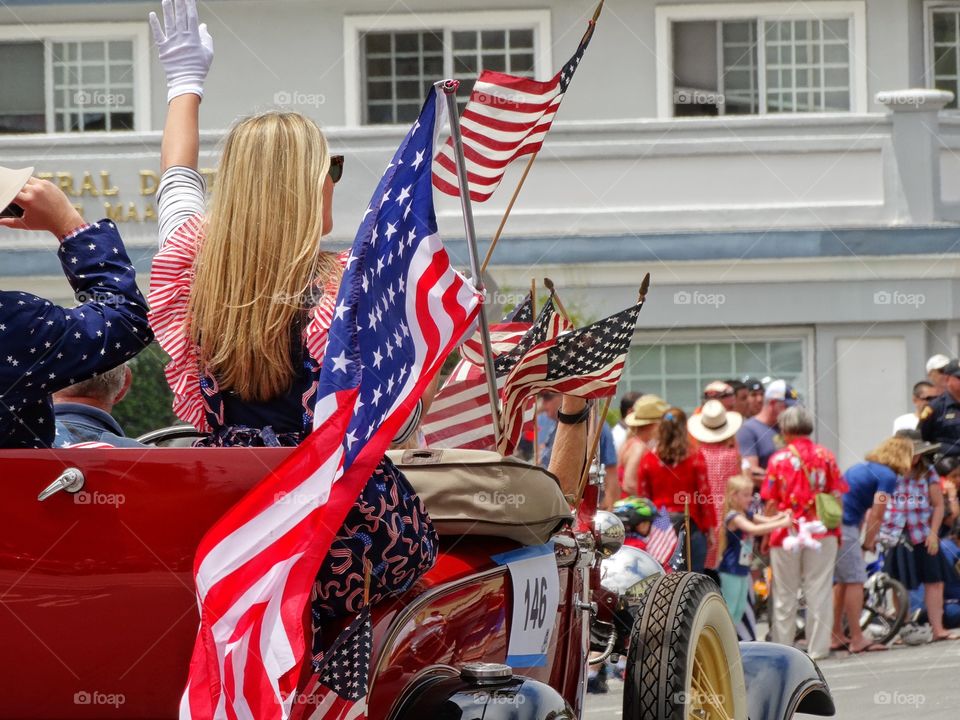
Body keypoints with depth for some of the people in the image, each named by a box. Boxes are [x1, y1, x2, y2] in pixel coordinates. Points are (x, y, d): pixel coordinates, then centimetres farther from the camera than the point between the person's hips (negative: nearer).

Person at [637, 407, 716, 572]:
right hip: (691, 526, -2)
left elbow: (643, 498, 4)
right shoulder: (695, 457, -5)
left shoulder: (648, 460, 1)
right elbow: (704, 495, -4)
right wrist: (708, 527, 4)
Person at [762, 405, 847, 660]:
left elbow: (771, 502, -3)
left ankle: (782, 647, 11)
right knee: (819, 591, 5)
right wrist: (838, 529, 11)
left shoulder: (778, 459, -4)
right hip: (822, 534, 1)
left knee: (785, 594, 8)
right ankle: (817, 647, 3)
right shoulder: (826, 456, 1)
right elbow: (837, 496, 2)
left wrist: (766, 534, 6)